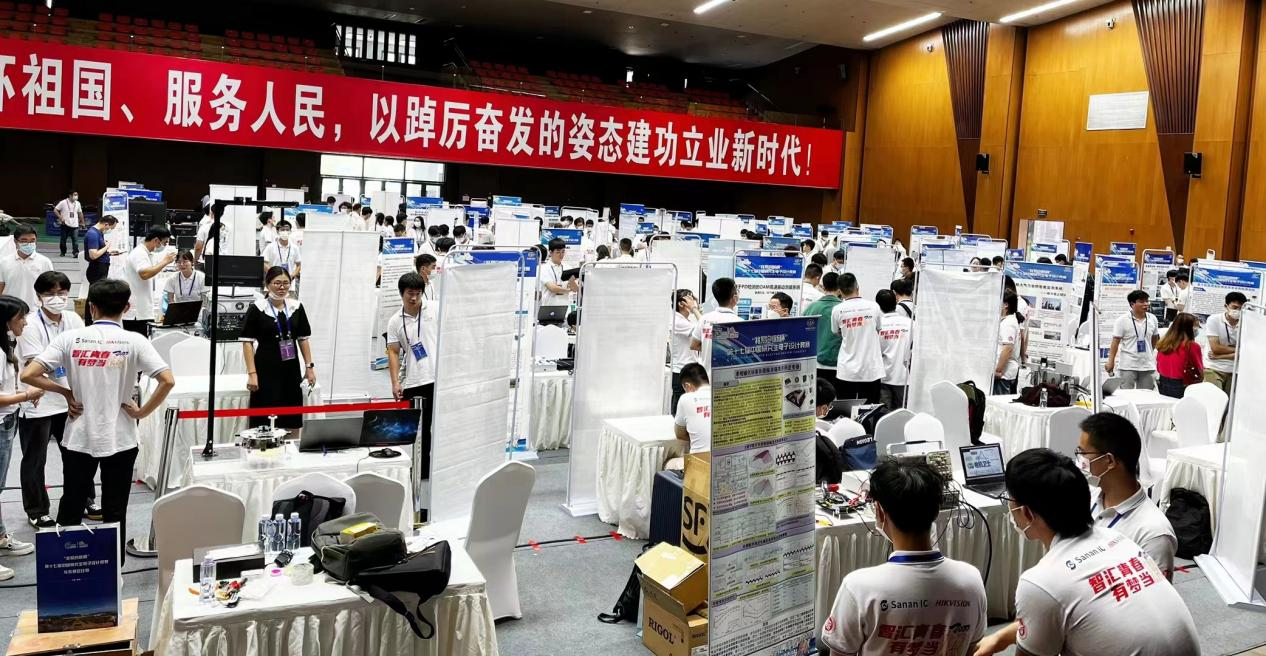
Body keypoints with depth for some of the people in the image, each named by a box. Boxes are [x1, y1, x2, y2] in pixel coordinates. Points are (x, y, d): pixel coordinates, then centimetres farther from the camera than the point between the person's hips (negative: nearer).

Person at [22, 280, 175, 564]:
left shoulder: (70, 338, -4)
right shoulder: (134, 341, -8)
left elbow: (28, 375, -10)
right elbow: (168, 381, -18)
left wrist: (65, 391, 2)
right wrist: (143, 412, -7)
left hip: (78, 438, 2)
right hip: (119, 440, -1)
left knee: (70, 508, 17)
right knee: (114, 513, 9)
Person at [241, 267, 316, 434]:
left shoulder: (297, 308, 6)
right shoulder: (257, 309, -6)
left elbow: (303, 339, 12)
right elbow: (247, 342, -7)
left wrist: (309, 366, 7)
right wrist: (251, 373, -13)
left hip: (291, 370, 4)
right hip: (266, 371, -4)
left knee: (292, 421, 8)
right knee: (264, 422, -3)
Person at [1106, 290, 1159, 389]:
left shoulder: (1152, 319, 5)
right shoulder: (1122, 320, -7)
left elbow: (1154, 338, 19)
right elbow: (1115, 342, -8)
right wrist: (1111, 362, -12)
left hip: (1148, 366, 4)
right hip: (1128, 366, -4)